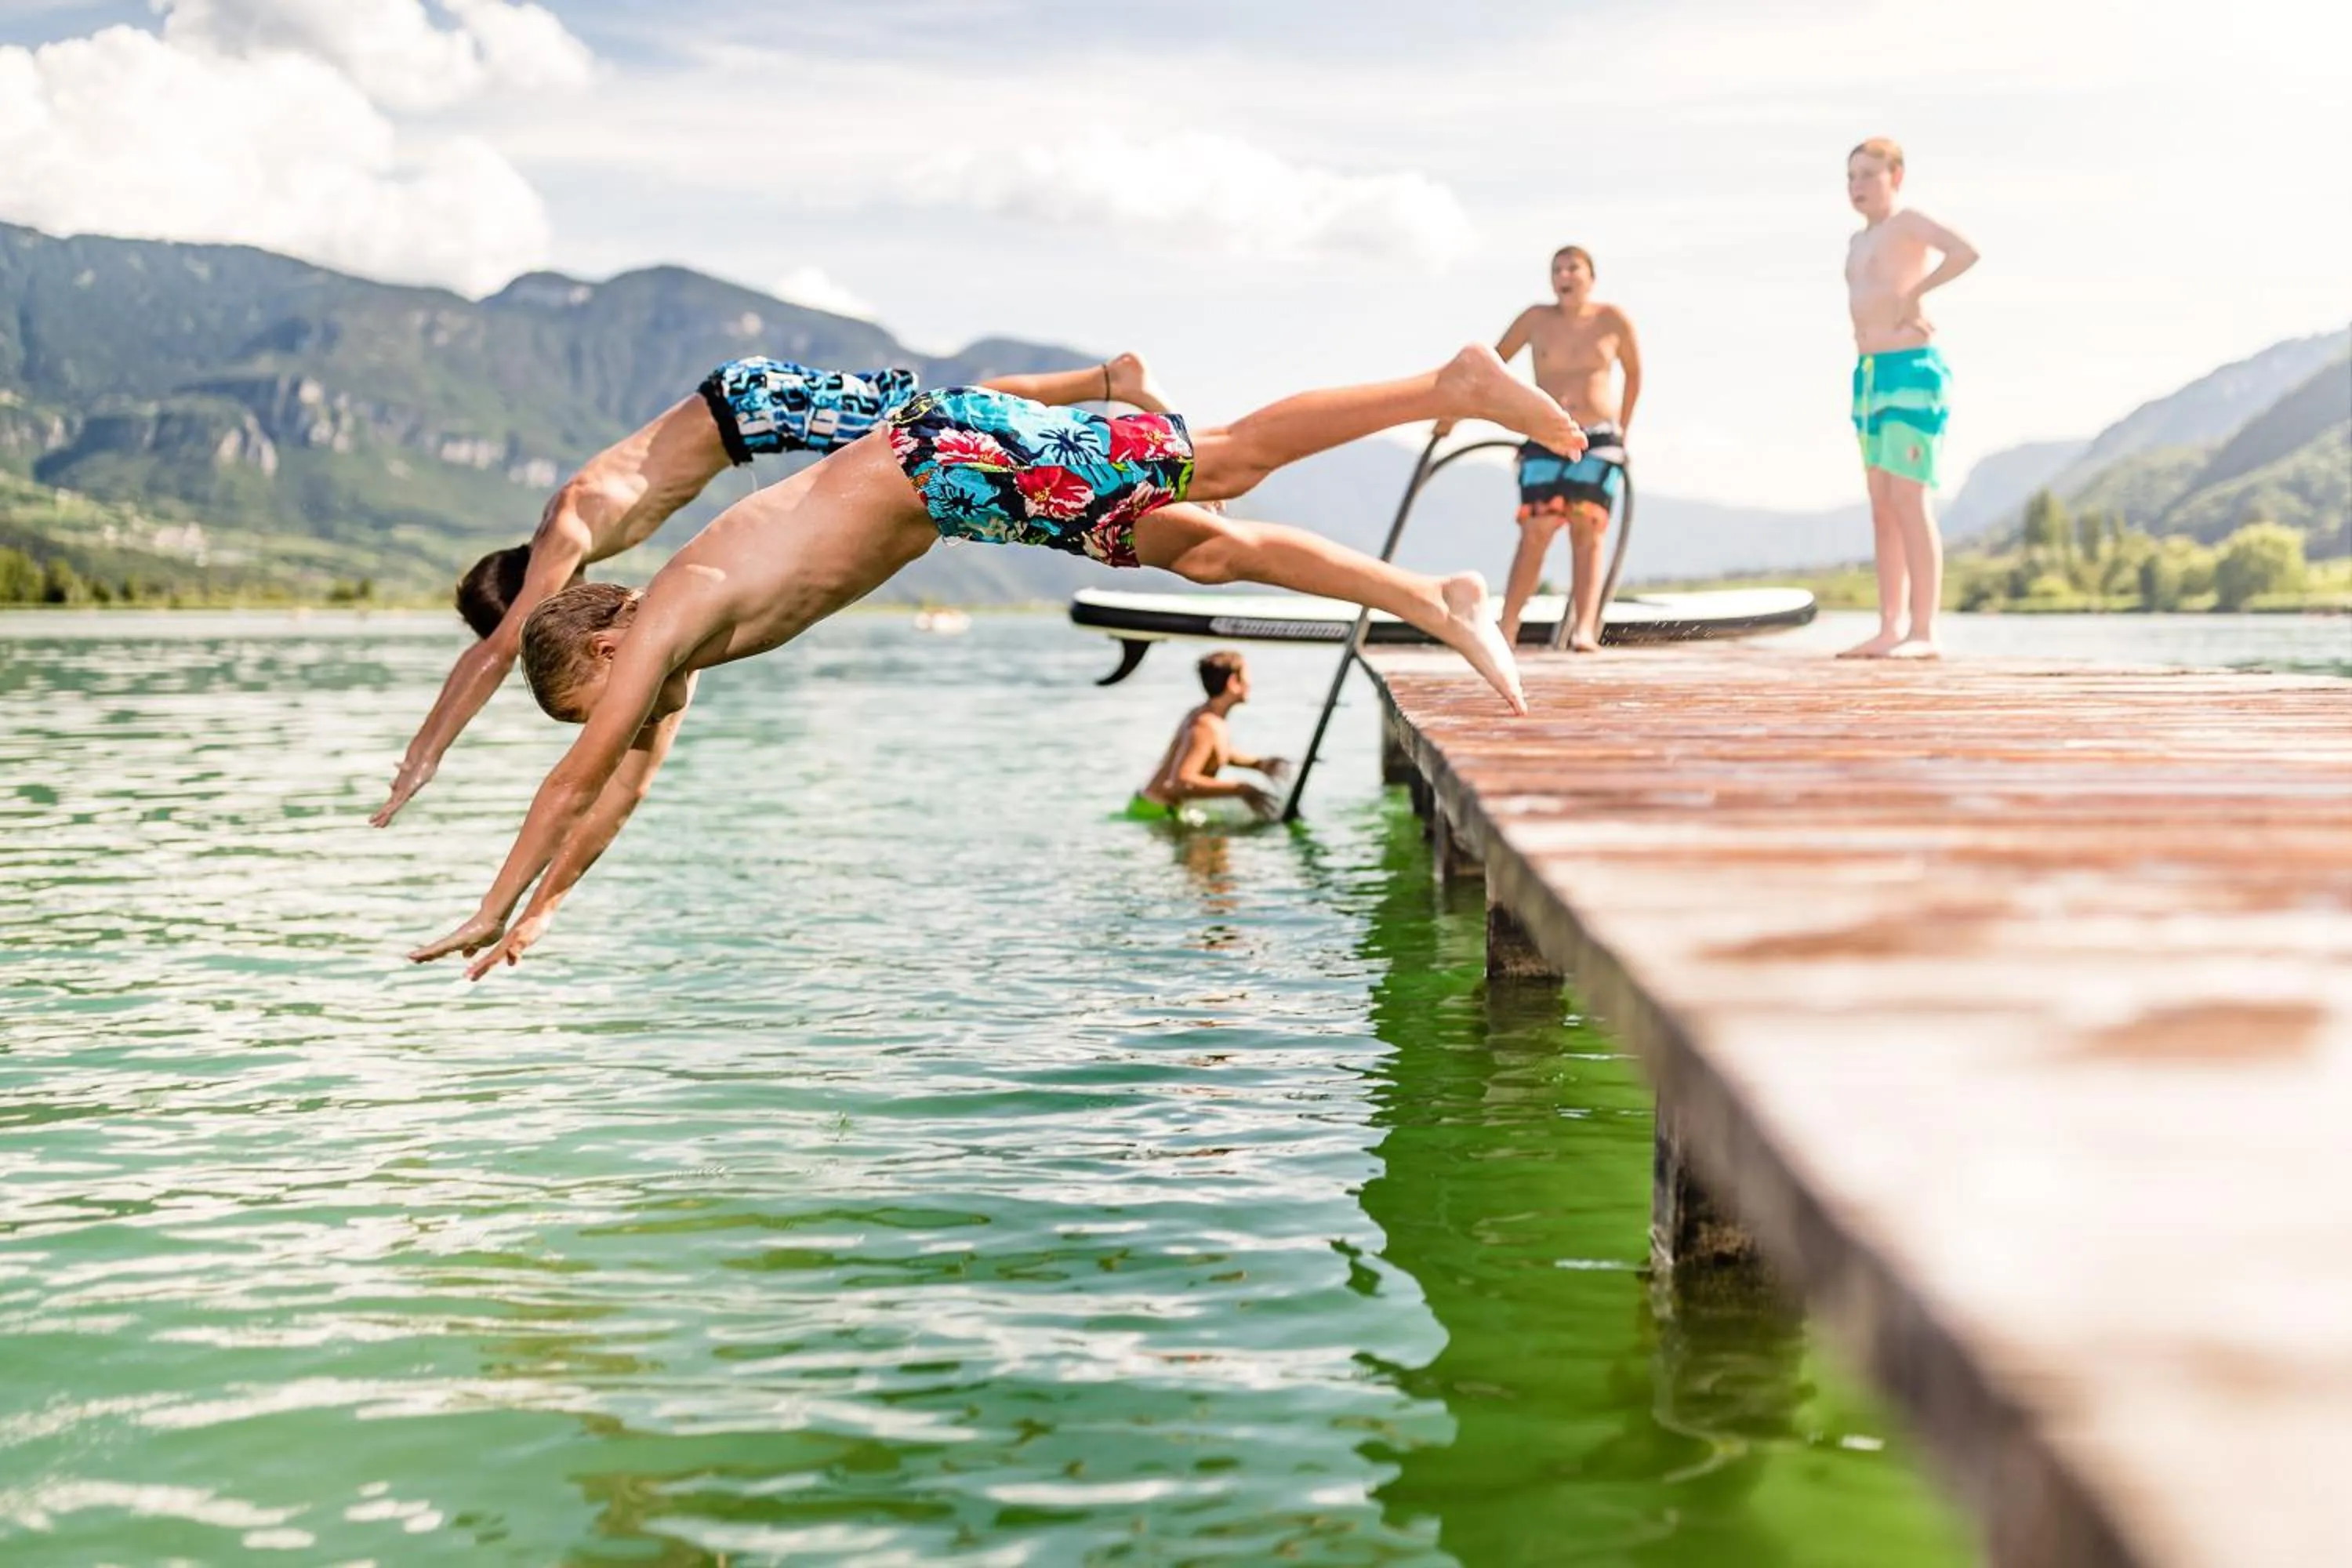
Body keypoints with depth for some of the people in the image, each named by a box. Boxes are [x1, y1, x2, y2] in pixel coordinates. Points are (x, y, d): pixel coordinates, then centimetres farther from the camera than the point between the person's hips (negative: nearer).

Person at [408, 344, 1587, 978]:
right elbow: (622, 787, 25)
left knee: (1225, 461, -13)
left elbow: (573, 783, -8)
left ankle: (1453, 387, -14)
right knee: (1203, 551, 2)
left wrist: (489, 912, 0)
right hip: (932, 472, 7)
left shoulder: (664, 624, -9)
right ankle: (1438, 603, -1)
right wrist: (541, 910, 27)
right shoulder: (682, 644, 15)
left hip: (953, 455, -7)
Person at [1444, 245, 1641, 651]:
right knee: (1535, 532, -10)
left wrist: (1621, 429, 17)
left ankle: (1584, 629, -16)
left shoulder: (1612, 320, 3)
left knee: (1587, 530, -9)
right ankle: (1506, 629, -11)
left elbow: (1634, 374, 16)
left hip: (1599, 440, 0)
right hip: (1546, 439, 0)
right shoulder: (1537, 319, 5)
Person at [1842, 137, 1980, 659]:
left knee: (1908, 502, -13)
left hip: (1912, 371, -9)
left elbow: (1966, 252, -24)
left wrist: (1916, 293, -16)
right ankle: (1890, 629, 8)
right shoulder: (1860, 240, 20)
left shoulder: (1907, 222, -6)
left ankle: (1924, 633, -13)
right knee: (1882, 507, 6)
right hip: (1869, 375, 9)